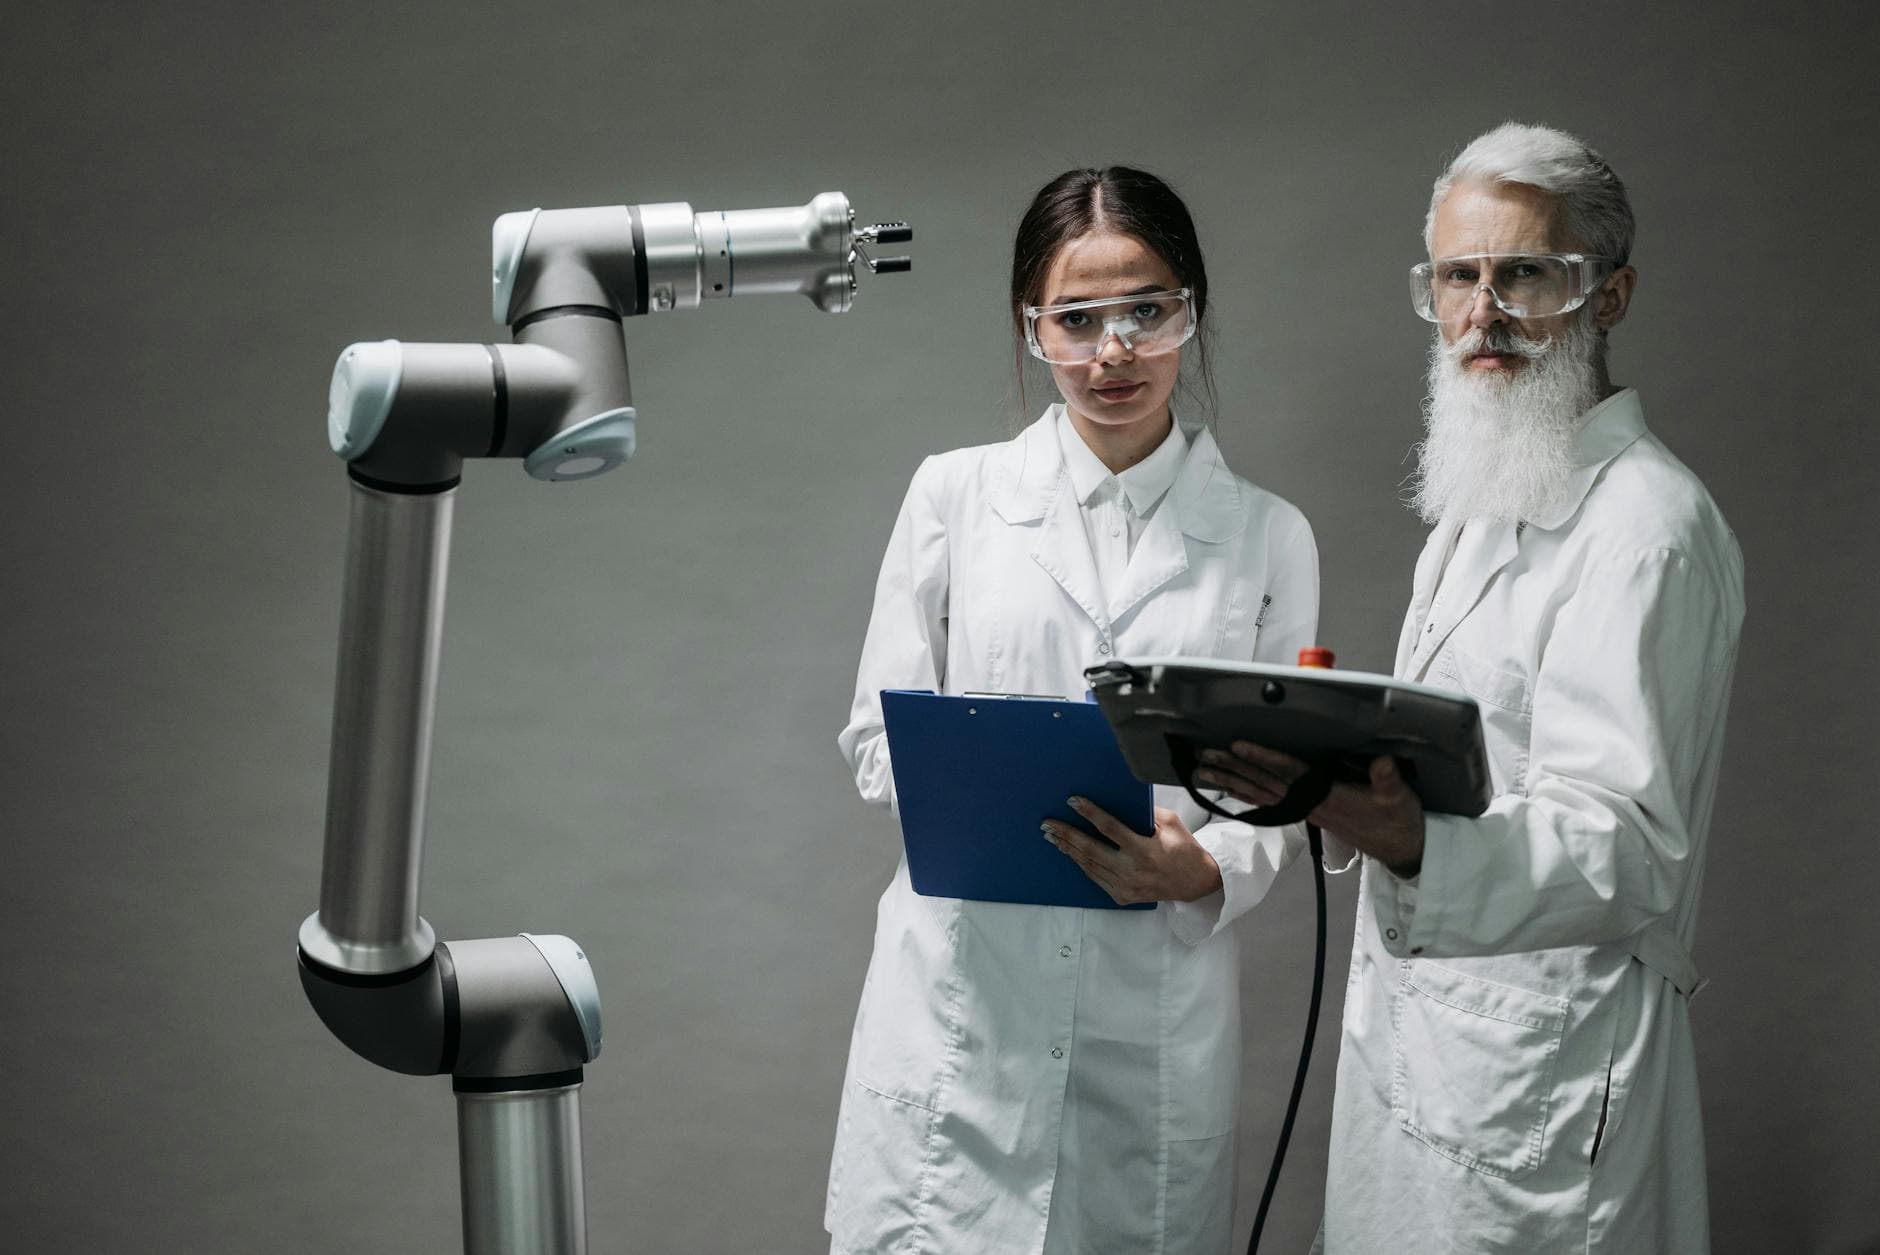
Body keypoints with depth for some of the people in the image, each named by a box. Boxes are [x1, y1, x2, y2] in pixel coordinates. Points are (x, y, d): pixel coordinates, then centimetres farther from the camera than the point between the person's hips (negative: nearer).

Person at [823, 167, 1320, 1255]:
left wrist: (1204, 870, -13)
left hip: (1159, 1026, 1)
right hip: (964, 1005, 0)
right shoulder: (955, 494, 6)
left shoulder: (1268, 536, 7)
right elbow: (878, 738, 7)